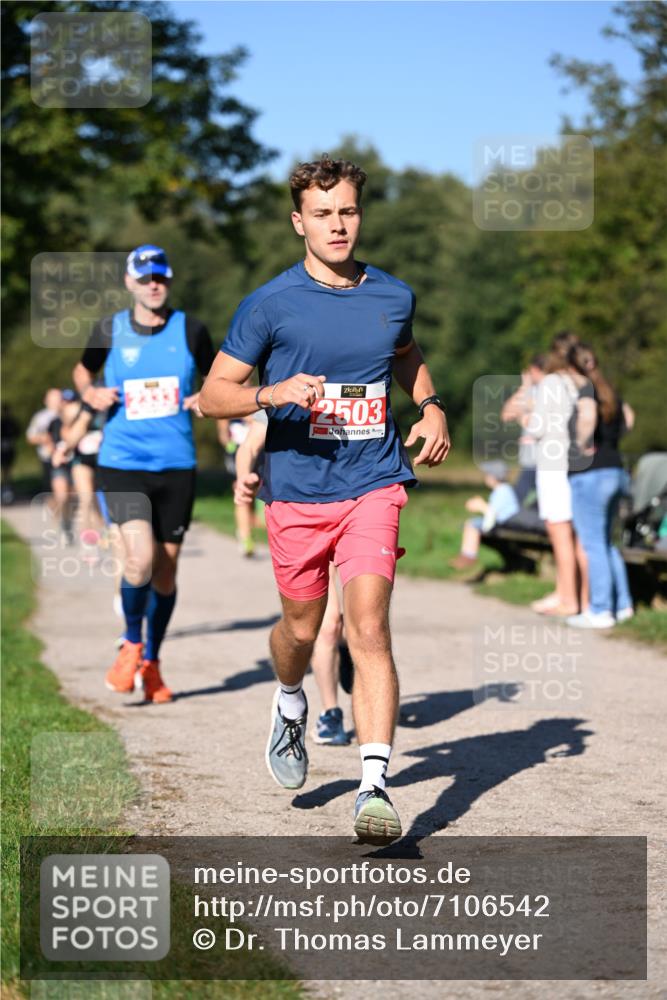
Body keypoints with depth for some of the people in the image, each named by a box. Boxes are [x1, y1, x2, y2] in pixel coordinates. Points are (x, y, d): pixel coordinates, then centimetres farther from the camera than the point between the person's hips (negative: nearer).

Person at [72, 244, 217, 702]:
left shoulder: (190, 330, 2)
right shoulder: (110, 330, 2)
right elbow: (83, 370, 20)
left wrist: (208, 398, -6)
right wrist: (89, 393, -2)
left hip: (177, 464, 2)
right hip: (122, 461, -2)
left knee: (165, 569, 7)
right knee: (140, 557, -19)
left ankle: (151, 663, 26)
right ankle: (132, 644, 8)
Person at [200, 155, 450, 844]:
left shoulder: (393, 296, 6)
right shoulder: (270, 304, -4)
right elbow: (213, 395, -2)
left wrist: (431, 407, 11)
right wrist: (273, 393, -21)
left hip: (373, 485, 0)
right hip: (296, 492, 0)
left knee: (368, 629, -14)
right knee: (301, 627, 14)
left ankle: (375, 784, -18)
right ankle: (289, 708, 49)